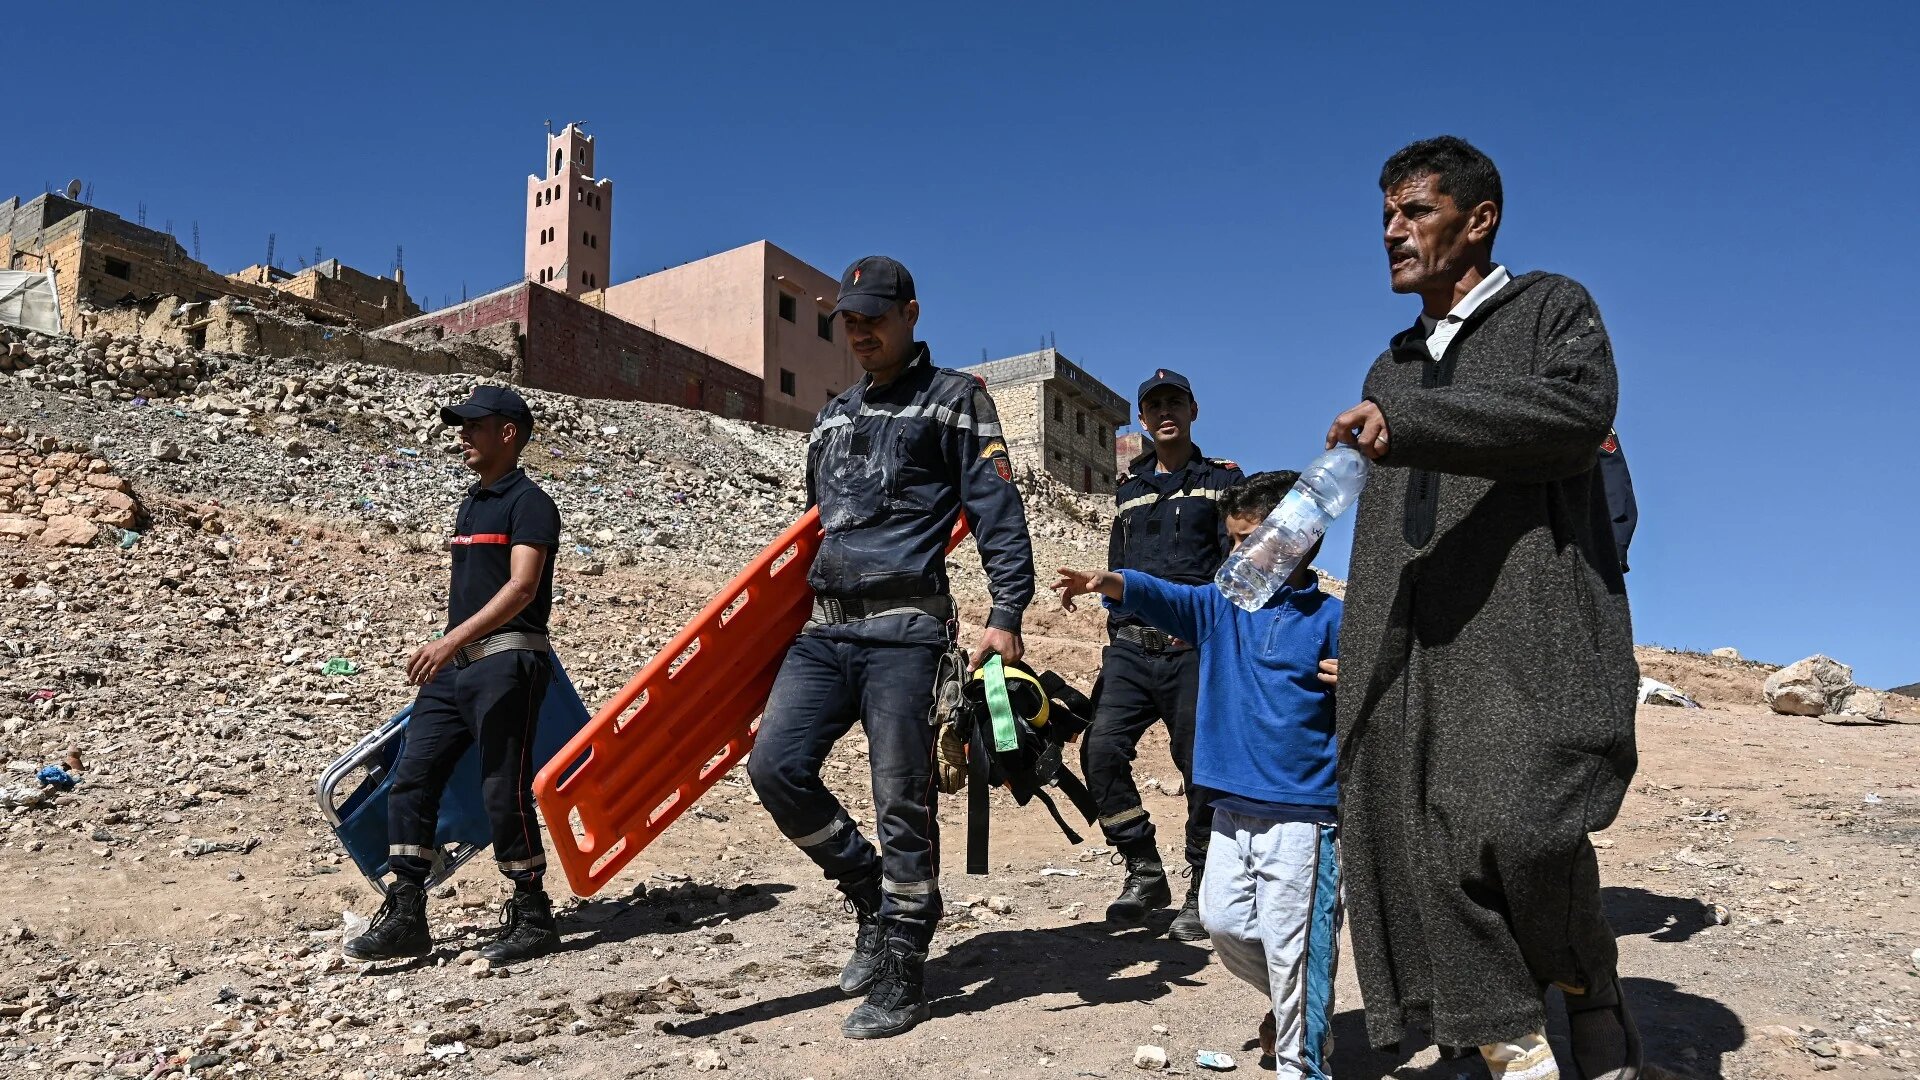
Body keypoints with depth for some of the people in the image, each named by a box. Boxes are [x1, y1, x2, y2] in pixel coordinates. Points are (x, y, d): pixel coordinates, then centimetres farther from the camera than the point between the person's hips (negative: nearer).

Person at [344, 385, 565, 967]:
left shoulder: (528, 502, -7)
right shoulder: (470, 505, 21)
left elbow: (521, 588, -20)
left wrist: (452, 640, -28)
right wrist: (449, 649, 22)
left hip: (506, 662, -9)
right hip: (455, 665, 9)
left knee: (505, 791, -6)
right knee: (411, 779, 3)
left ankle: (532, 917, 8)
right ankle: (405, 918, 8)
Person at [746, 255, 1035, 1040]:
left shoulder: (954, 400, 5)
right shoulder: (834, 417, 23)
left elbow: (997, 511, -4)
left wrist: (1007, 613, -14)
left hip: (905, 630, -6)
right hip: (825, 629, 6)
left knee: (902, 802, -5)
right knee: (775, 766, -8)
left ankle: (900, 975, 9)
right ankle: (872, 894, 14)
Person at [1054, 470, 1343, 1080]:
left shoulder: (1330, 621, -5)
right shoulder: (1222, 607, 8)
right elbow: (1165, 598, -10)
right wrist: (1108, 582, -27)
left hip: (1300, 814, -6)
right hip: (1232, 810, 6)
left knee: (1292, 944, -2)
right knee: (1223, 921, 14)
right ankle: (1290, 1002, 38)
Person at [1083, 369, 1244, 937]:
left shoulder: (1223, 479, 8)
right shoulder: (1128, 488, 21)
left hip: (1194, 650, -4)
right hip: (1131, 650, 4)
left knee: (1201, 768, -2)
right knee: (1101, 751, -11)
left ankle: (1202, 890, 12)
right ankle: (1145, 872, 3)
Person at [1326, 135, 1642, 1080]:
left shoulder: (1551, 308, 10)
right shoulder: (1393, 367, 26)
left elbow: (1581, 408, -12)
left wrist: (1412, 423, -18)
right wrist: (1362, 651, 19)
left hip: (1529, 620, -6)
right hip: (1414, 642, 6)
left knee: (1522, 823, -19)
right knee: (1421, 839, -5)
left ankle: (1594, 998, 8)